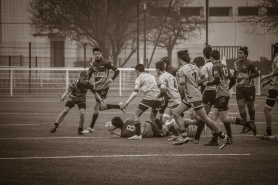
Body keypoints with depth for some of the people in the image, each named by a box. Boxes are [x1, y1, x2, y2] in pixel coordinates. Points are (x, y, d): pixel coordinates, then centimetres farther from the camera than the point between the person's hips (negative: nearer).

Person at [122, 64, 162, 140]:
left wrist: (127, 102, -6)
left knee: (136, 114, -3)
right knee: (153, 117, 26)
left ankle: (138, 135, -18)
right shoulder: (151, 76, 26)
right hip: (158, 97, 7)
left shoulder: (139, 78, 7)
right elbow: (158, 87, 24)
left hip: (149, 97, -7)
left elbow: (135, 93, -4)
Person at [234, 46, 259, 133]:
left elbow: (257, 73, -6)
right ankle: (245, 125, -3)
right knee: (241, 106, -7)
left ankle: (252, 123, 27)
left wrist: (249, 76, -19)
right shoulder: (236, 63, 7)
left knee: (250, 105, 7)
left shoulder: (249, 64, -10)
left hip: (249, 87, -4)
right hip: (239, 88, 4)